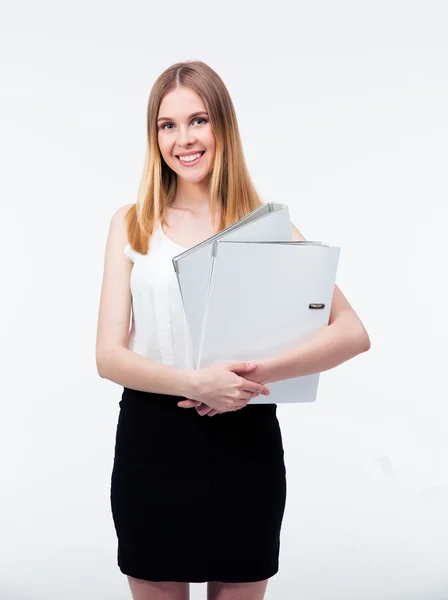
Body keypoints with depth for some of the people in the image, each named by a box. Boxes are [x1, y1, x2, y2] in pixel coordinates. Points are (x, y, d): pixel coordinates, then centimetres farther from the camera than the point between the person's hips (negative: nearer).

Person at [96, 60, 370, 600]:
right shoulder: (132, 225, 2)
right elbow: (109, 356, -5)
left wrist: (265, 372, -25)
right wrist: (195, 382, -22)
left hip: (245, 441, 0)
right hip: (151, 441, 0)